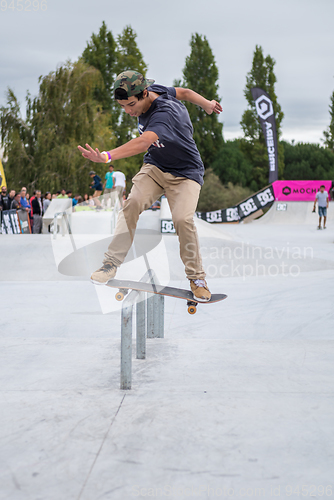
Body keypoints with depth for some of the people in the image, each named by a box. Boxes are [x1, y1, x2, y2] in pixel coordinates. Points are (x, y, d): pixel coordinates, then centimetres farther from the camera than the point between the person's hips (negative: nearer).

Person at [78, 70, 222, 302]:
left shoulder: (164, 113, -34)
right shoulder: (154, 90, -10)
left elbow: (143, 142, -52)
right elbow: (183, 92, 8)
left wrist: (107, 156, -66)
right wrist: (207, 104, 25)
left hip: (185, 172, -6)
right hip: (155, 166, 6)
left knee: (183, 219, -25)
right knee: (132, 203, -19)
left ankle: (197, 277, -4)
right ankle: (111, 263, -14)